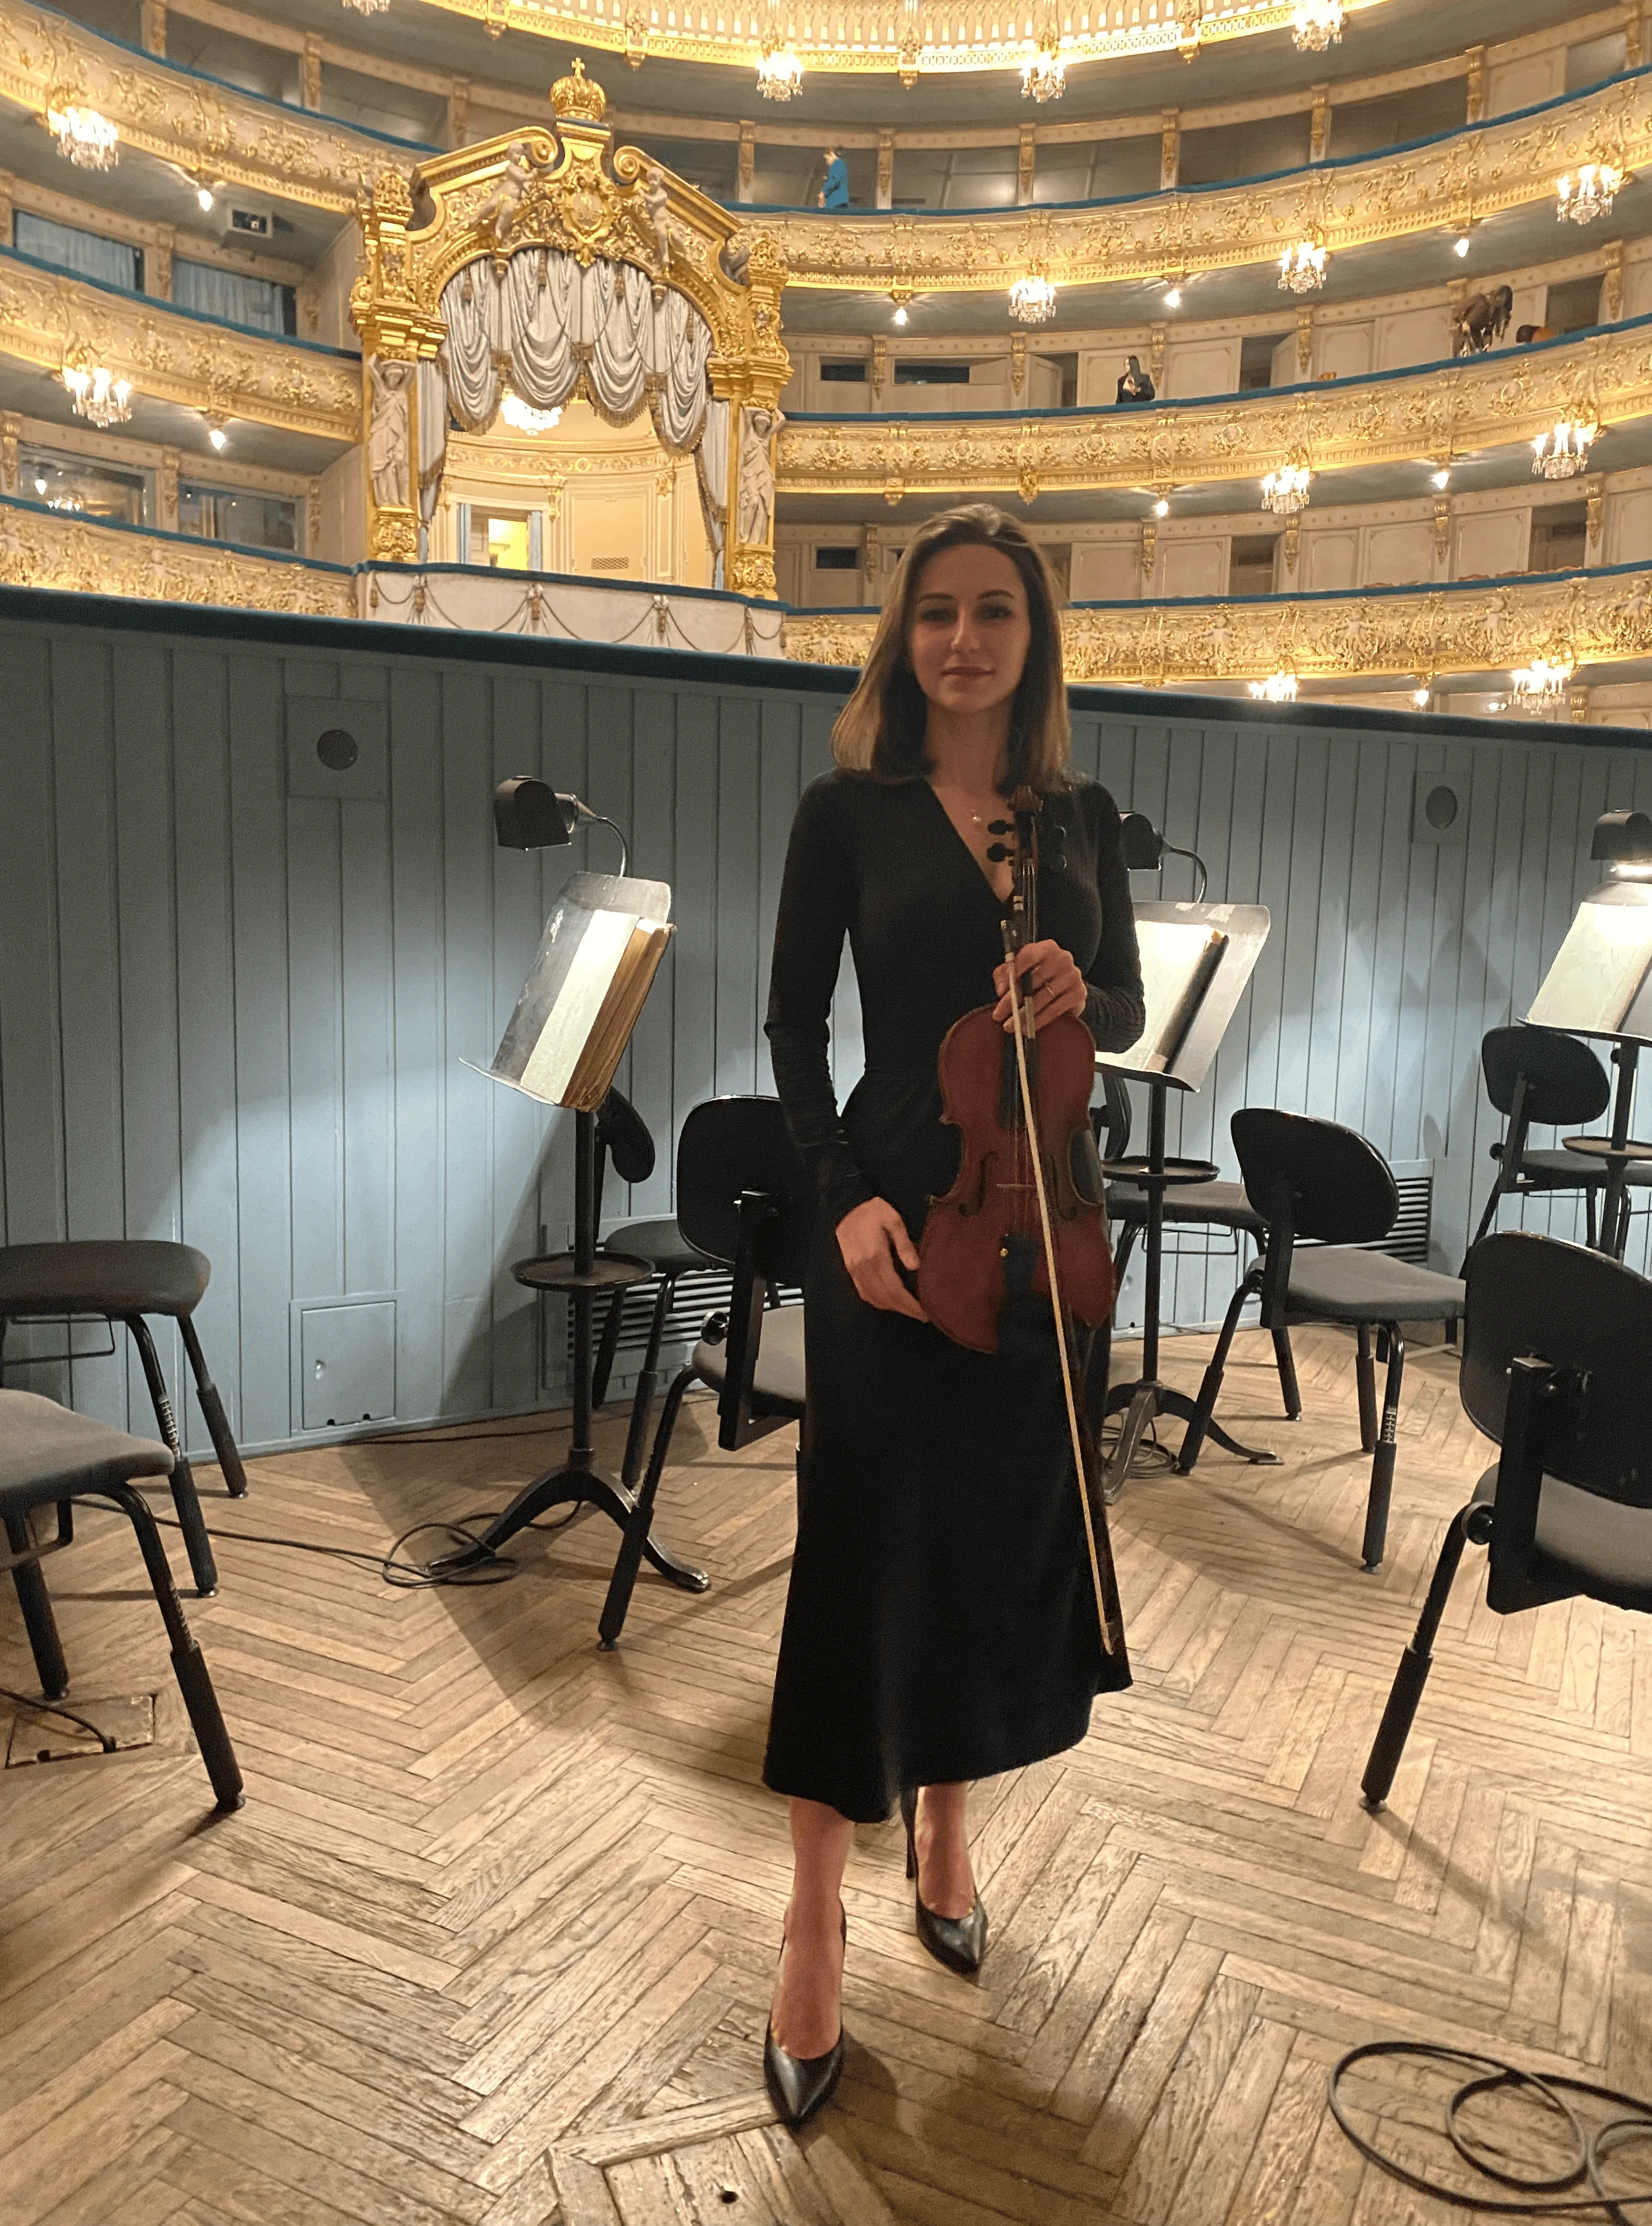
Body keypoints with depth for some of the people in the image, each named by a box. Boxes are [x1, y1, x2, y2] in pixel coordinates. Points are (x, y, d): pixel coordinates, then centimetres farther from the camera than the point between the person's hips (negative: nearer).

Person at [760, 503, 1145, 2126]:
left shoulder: (1083, 816, 8)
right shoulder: (849, 807, -1)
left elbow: (1128, 1015, 13)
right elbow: (794, 1023, -2)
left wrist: (1080, 997, -11)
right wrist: (846, 1195, -14)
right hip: (895, 1215, -3)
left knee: (1007, 1529, 12)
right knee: (867, 1542, 0)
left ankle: (945, 1825, 35)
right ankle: (816, 1915, 16)